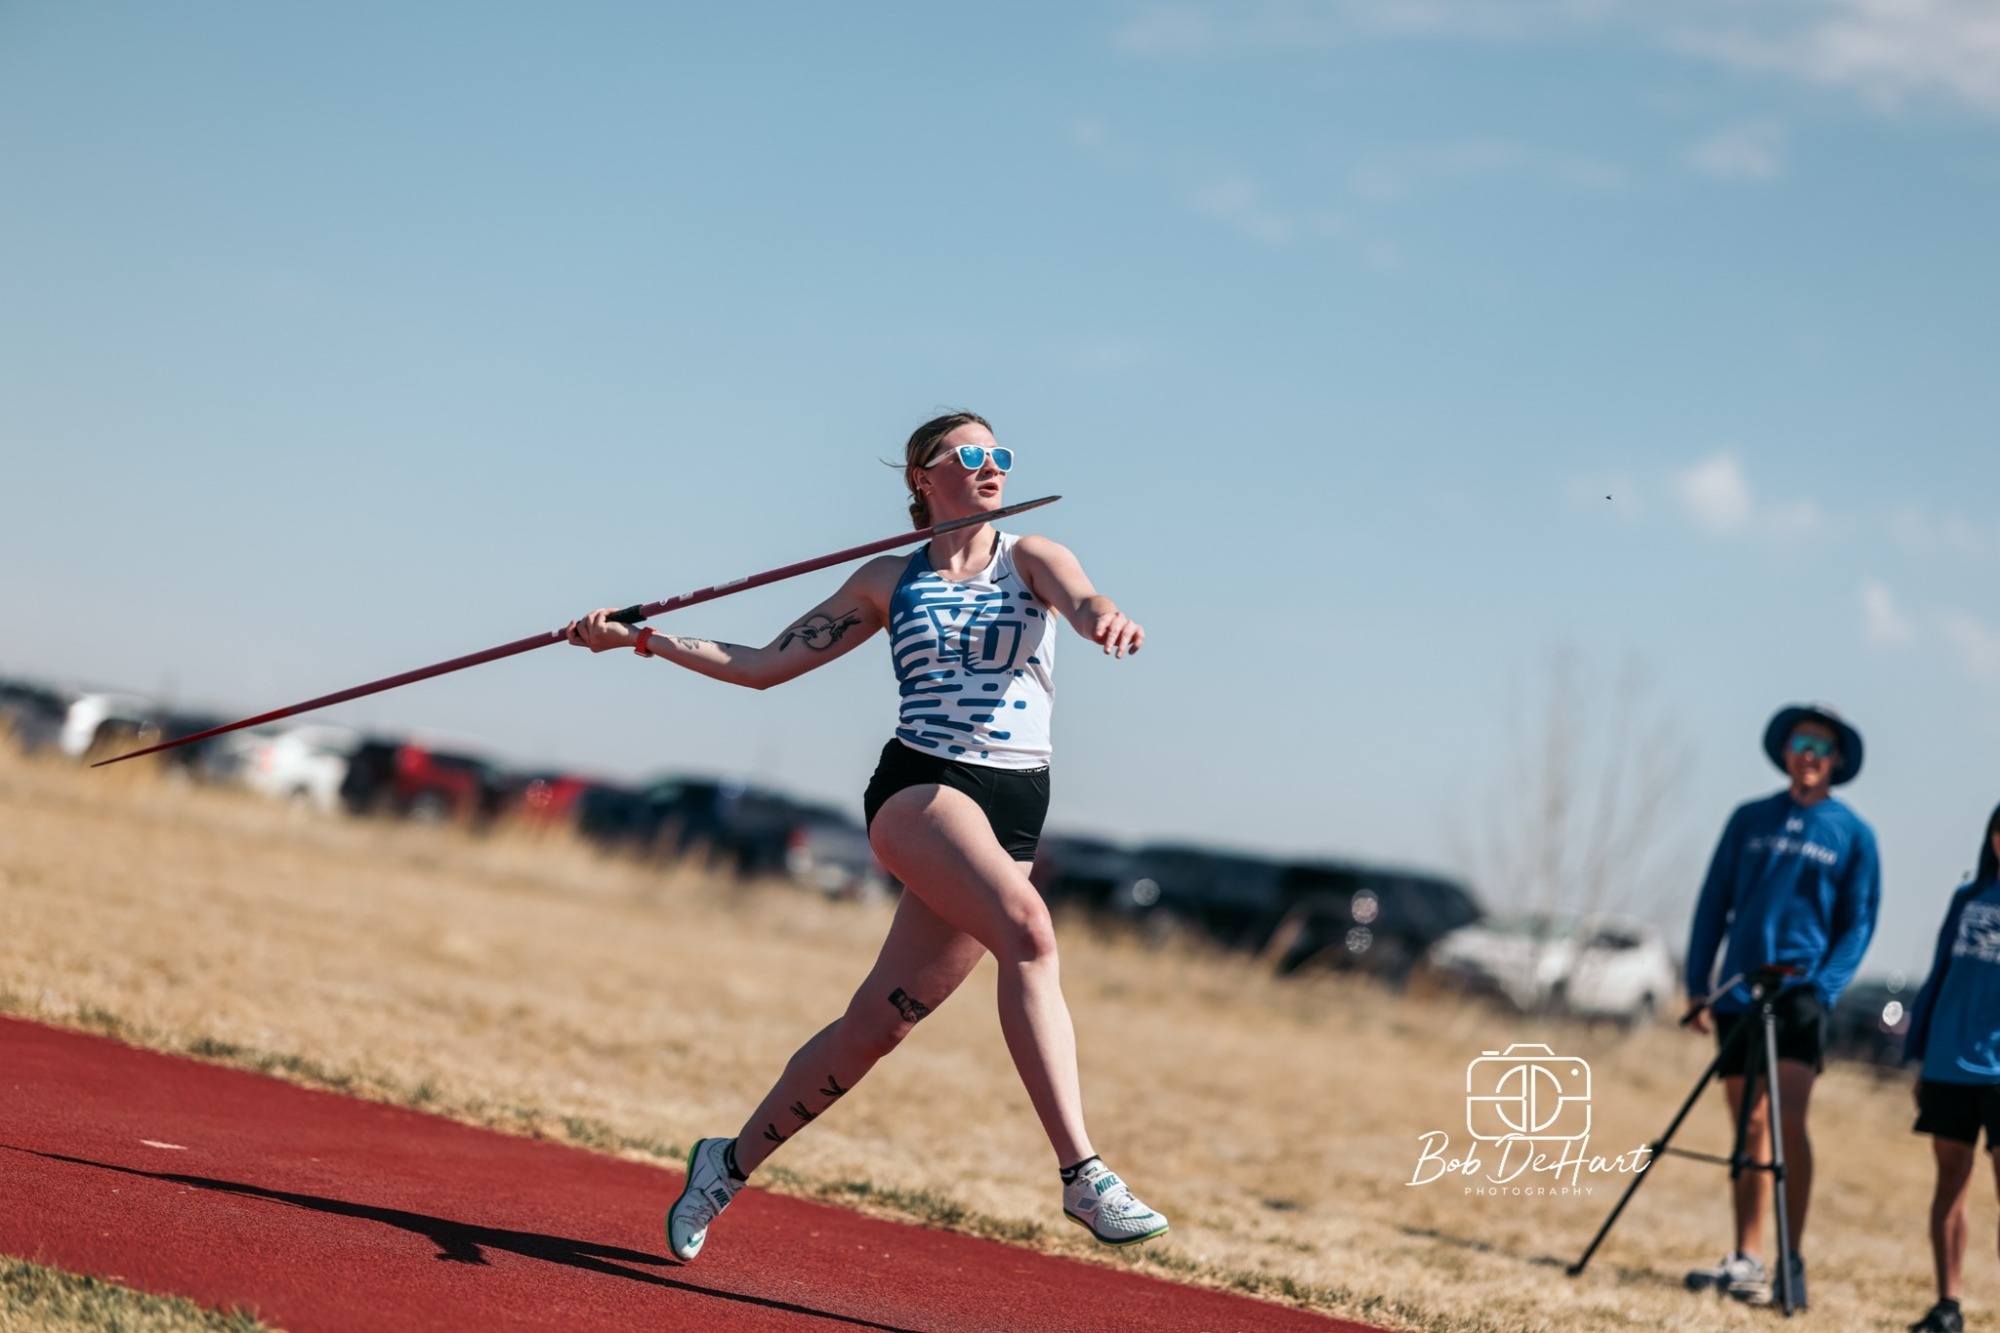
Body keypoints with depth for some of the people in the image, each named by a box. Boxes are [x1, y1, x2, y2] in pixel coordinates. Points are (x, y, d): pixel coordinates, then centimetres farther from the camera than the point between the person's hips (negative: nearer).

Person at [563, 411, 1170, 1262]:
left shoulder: (1030, 558, 10)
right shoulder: (888, 581, 12)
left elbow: (1080, 600, -14)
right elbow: (763, 665, 18)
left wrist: (1105, 616, -39)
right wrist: (640, 639, 12)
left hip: (1013, 810, 2)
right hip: (918, 789, -2)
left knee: (877, 1025, 0)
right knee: (1028, 928, -31)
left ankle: (731, 1162, 20)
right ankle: (1082, 1174, -35)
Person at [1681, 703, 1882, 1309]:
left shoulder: (1852, 834, 3)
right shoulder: (1749, 820, 10)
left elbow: (1858, 924, 2)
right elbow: (1714, 904, 11)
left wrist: (1824, 988, -12)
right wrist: (1697, 984, 4)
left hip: (1802, 993, -3)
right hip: (1739, 993, 3)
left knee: (1787, 1120, -16)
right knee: (1748, 1129, 6)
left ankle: (1792, 1263, -12)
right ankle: (1746, 1260, 10)